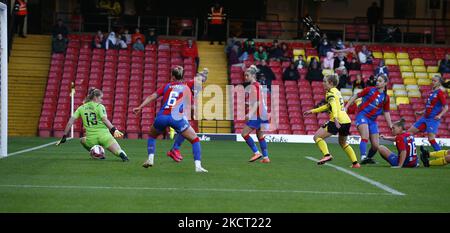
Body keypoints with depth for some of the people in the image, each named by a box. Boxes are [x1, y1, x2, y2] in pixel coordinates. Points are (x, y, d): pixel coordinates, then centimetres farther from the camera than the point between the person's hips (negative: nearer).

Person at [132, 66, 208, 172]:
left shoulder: (167, 86, 20)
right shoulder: (186, 87, 18)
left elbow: (152, 96, 10)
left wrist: (140, 107, 7)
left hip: (162, 117, 2)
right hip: (177, 118, -2)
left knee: (152, 136, 31)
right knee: (195, 140, 11)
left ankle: (150, 159, 14)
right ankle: (198, 166, -4)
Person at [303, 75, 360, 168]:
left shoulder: (330, 93, -3)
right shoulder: (337, 91, 23)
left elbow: (333, 105, -22)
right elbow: (328, 106, 34)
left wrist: (335, 118, -37)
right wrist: (312, 111, 37)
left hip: (338, 121, -9)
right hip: (347, 121, 9)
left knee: (317, 137, -3)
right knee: (343, 143, 28)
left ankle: (327, 155, -21)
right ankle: (355, 163, 21)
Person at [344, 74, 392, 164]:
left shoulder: (386, 98, 7)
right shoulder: (370, 90, 0)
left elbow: (386, 112, 13)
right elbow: (356, 96, 7)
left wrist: (391, 126, 7)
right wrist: (346, 106, 1)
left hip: (373, 120, 4)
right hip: (362, 115, -4)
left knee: (376, 145, 1)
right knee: (365, 137, -29)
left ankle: (369, 158, 28)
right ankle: (363, 157, -39)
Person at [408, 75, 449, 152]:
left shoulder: (440, 93, -9)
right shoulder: (432, 92, 14)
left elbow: (446, 107, -11)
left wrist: (440, 115, -24)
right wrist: (421, 112, 19)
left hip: (433, 119, -9)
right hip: (425, 118, 9)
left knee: (431, 139, -18)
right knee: (410, 132, 7)